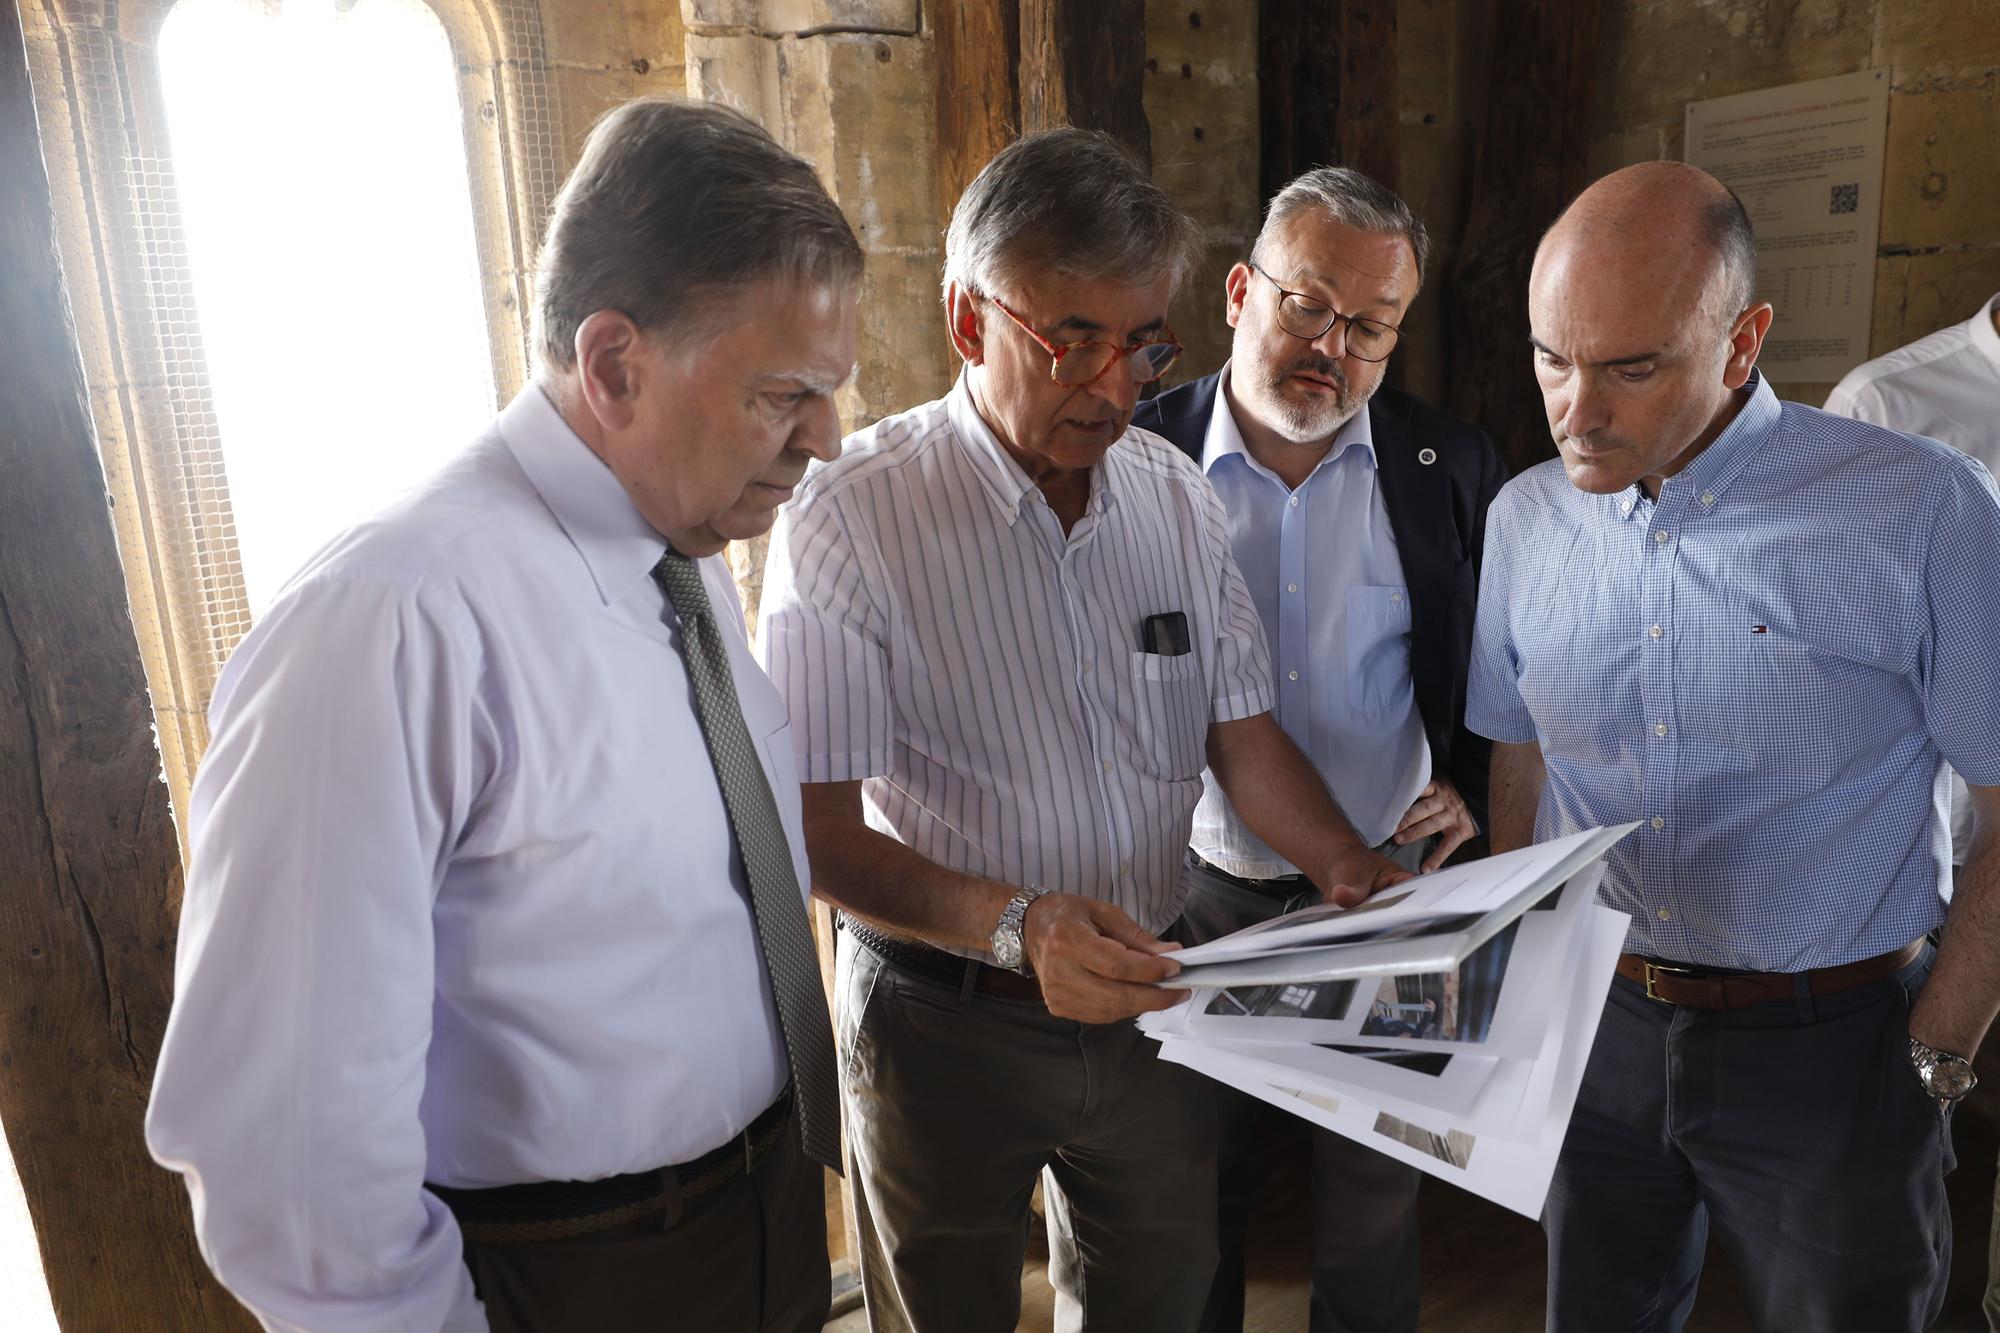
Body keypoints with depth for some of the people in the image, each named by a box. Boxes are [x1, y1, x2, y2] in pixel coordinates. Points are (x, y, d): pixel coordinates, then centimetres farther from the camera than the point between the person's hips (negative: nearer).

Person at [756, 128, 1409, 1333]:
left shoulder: (1177, 495, 0)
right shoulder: (853, 518, -18)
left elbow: (1239, 729, 6)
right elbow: (818, 830, -20)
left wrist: (1352, 870, -10)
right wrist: (1012, 921, -33)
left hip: (1149, 1000, 5)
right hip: (946, 1019, -4)